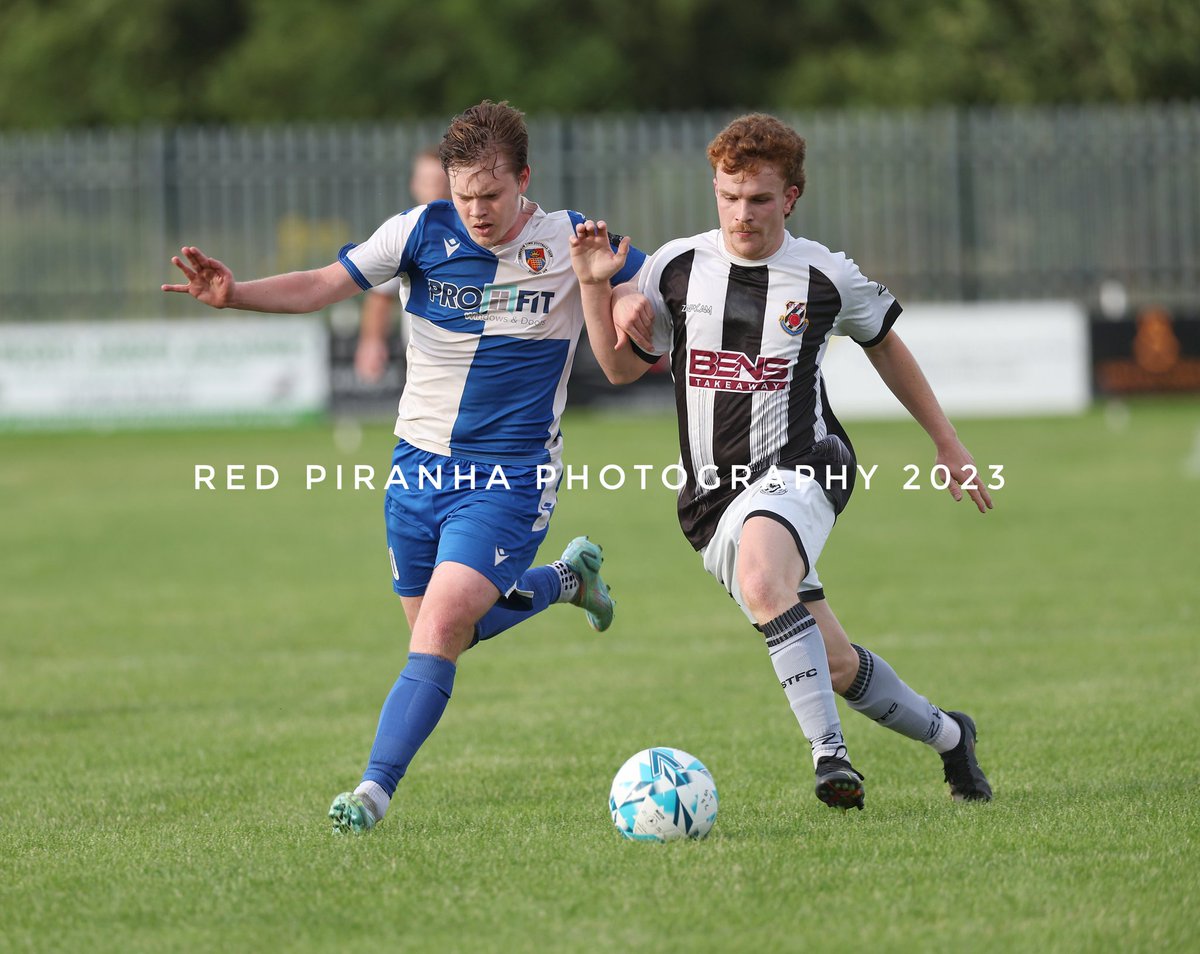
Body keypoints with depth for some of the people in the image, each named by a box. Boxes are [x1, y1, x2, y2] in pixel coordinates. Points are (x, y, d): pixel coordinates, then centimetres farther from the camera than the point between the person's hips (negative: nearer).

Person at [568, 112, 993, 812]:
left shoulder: (825, 276, -1)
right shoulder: (676, 268, 2)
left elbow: (884, 343, 17)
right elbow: (622, 365, 12)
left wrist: (947, 442, 21)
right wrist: (595, 286, -4)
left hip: (798, 470, -3)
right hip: (713, 497, 3)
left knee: (762, 582, -36)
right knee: (836, 665, 4)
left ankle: (830, 752, -35)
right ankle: (946, 734, 28)